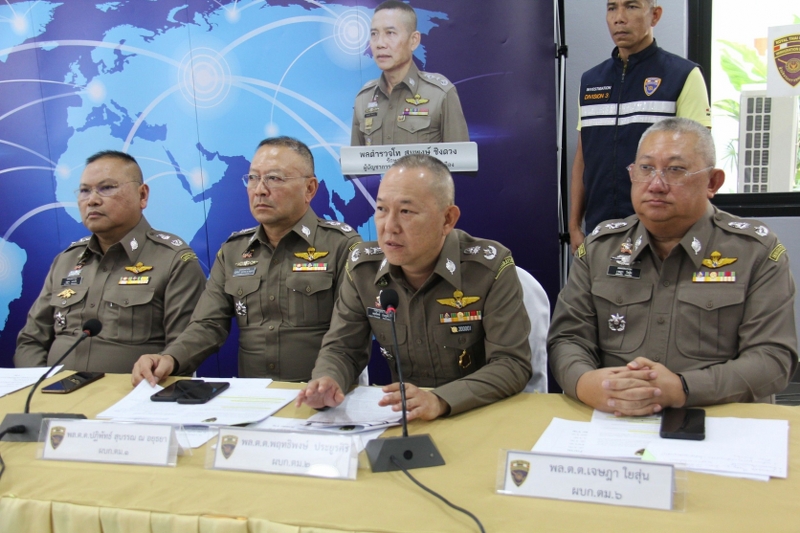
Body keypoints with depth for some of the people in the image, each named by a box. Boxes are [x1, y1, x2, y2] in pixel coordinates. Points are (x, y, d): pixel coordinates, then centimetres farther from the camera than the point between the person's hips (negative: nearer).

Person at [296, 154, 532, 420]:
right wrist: (327, 381, -18)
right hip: (399, 421, 2)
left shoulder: (491, 267, -15)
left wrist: (440, 401, -32)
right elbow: (342, 348, 5)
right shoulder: (362, 266, -2)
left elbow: (512, 363, -17)